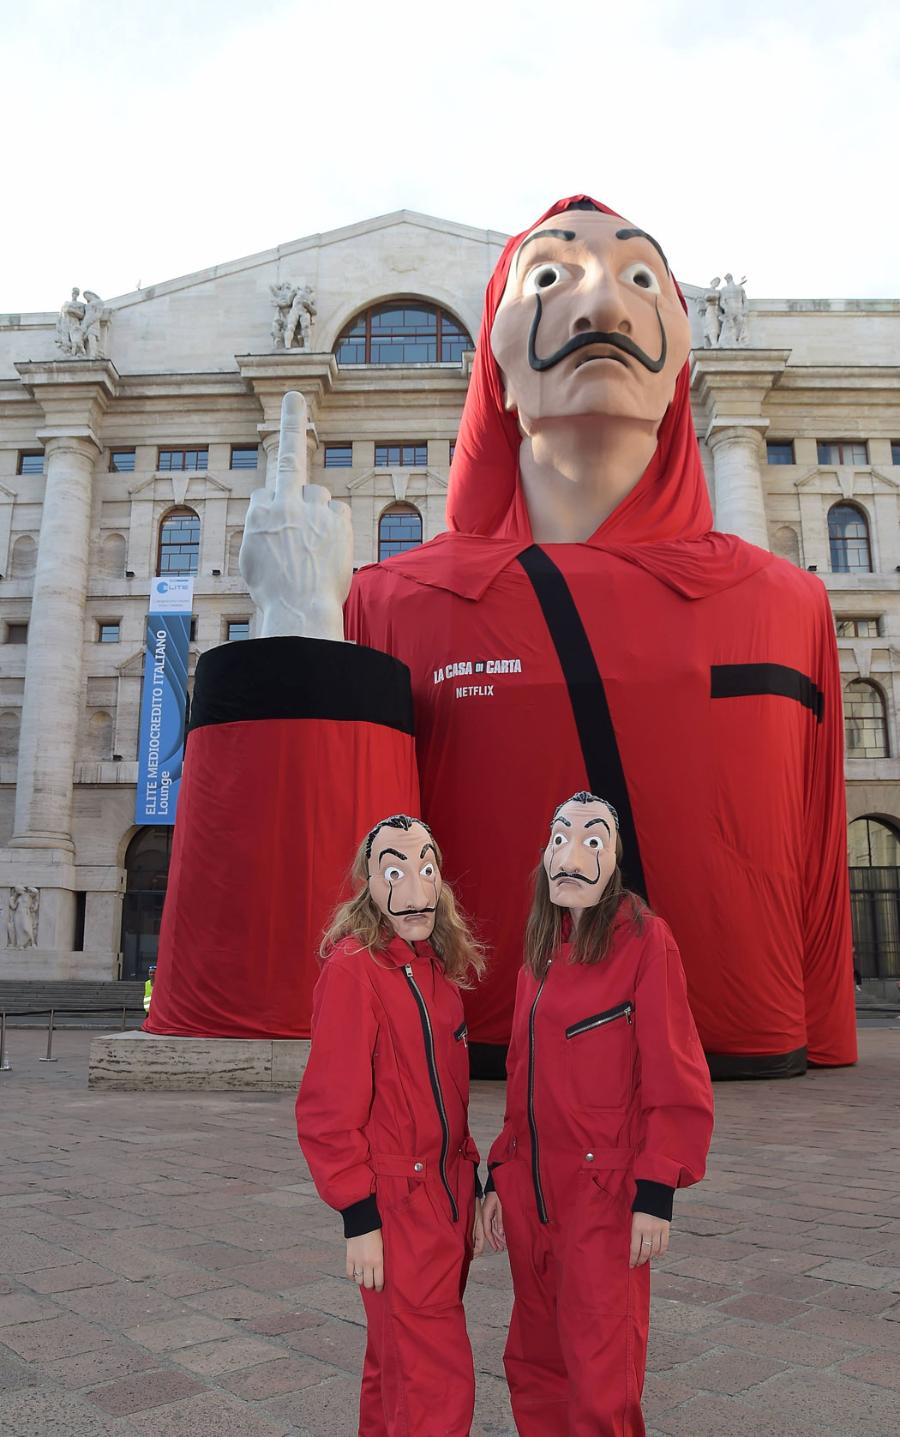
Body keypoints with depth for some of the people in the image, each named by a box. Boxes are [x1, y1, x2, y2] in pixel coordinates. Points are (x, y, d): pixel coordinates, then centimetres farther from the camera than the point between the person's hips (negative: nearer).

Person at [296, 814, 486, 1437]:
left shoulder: (441, 969, 7)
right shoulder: (354, 967, -17)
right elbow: (328, 1107, -17)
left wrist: (472, 1187, 15)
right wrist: (359, 1216, -16)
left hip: (447, 1194, 8)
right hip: (396, 1205, -8)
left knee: (397, 1367, 21)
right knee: (438, 1384, 0)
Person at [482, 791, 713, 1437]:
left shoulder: (644, 939, -9)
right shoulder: (539, 955, 11)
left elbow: (676, 1077, -11)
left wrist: (655, 1193, -14)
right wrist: (501, 1175, 13)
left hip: (603, 1193, -6)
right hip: (531, 1190, 6)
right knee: (533, 1367, 16)